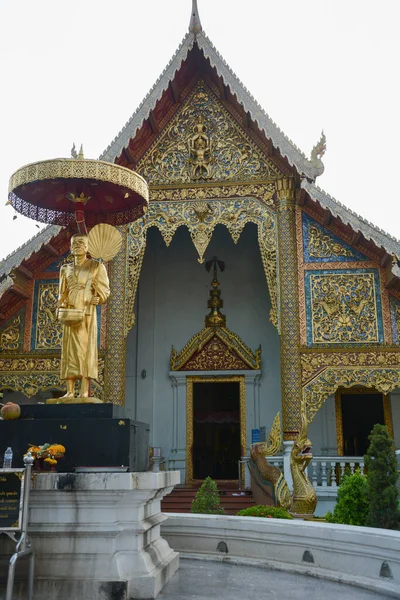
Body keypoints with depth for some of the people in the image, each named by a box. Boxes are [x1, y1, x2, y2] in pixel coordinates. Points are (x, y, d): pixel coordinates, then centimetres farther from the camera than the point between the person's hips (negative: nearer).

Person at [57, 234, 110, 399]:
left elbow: (105, 292, 2)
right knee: (70, 350, -1)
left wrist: (96, 298, -18)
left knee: (86, 349, -9)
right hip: (71, 315, 4)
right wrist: (61, 307, -2)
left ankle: (85, 392, -12)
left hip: (87, 313, -4)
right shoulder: (66, 269, 17)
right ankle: (70, 391, 0)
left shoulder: (97, 267, 6)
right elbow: (62, 294, 18)